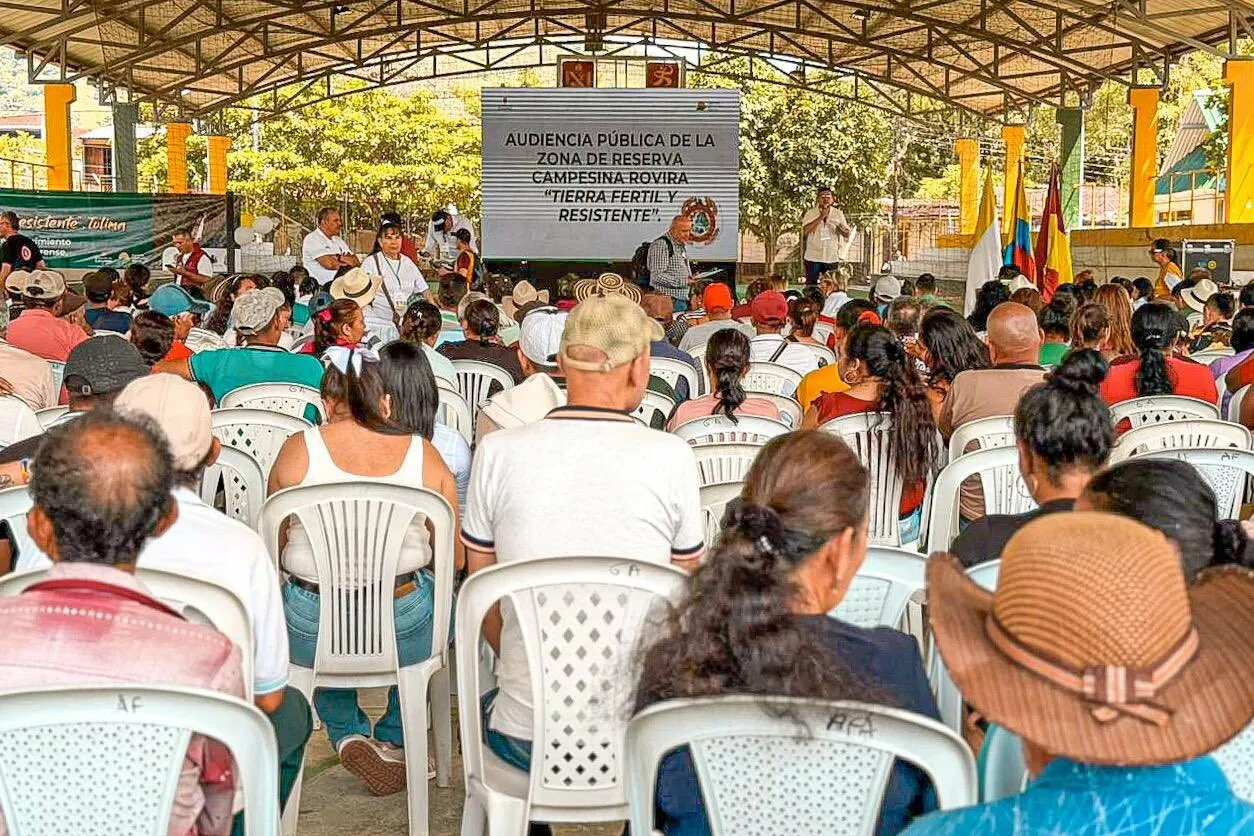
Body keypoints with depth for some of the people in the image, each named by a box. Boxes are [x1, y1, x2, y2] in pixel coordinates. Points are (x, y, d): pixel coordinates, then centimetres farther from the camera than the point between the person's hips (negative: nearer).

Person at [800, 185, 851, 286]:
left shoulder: (838, 213, 5)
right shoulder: (810, 213, -1)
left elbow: (847, 234, 4)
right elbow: (805, 230, -17)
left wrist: (839, 226, -18)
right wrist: (821, 217, -17)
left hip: (831, 258, 2)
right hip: (813, 256, -2)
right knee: (811, 285, 1)